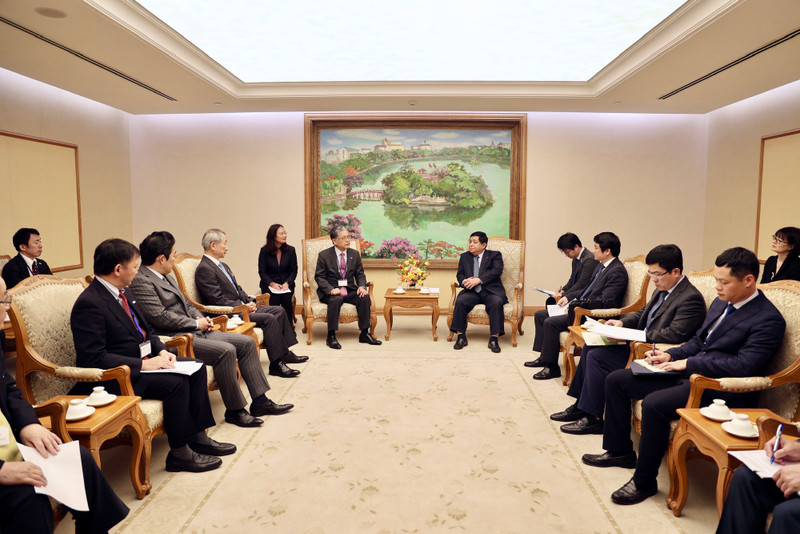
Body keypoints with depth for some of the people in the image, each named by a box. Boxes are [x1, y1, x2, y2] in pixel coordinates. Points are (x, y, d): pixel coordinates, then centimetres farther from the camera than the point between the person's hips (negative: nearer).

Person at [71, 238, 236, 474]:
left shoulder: (121, 293, 9)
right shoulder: (89, 304, -21)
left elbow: (145, 330, 18)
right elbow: (94, 359, -26)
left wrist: (161, 350, -1)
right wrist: (143, 364, -24)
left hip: (143, 361, 10)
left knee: (196, 368, 1)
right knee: (175, 382, -25)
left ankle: (197, 436, 7)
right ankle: (179, 453, -9)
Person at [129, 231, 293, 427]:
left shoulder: (166, 277, 19)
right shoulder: (140, 281, -12)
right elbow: (160, 317, -20)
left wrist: (201, 318, 5)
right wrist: (196, 323, -11)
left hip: (195, 331, 10)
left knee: (247, 342, -1)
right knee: (226, 351, -29)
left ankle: (260, 401, 2)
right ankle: (234, 410, -13)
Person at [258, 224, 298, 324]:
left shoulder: (290, 250, 5)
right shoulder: (264, 251, 1)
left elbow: (294, 270, 5)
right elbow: (262, 272, 1)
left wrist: (287, 283, -13)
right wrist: (272, 284, -16)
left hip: (286, 284, 1)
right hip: (269, 284, -1)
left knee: (286, 298, -29)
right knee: (274, 299, -30)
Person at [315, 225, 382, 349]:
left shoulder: (355, 254, 8)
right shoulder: (324, 255, -3)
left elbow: (360, 274, 10)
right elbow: (319, 277, -5)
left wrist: (362, 286, -12)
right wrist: (331, 289, -23)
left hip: (350, 290, 4)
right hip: (330, 292, -3)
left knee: (365, 297, -24)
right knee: (336, 299, -36)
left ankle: (364, 334, -13)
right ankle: (331, 336, -26)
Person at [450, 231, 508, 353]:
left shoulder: (495, 255, 8)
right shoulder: (464, 257, 20)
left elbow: (497, 271, -9)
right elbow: (460, 274, 14)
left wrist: (478, 280, -19)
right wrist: (464, 281, -11)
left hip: (491, 291, -2)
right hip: (472, 292, 3)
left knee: (496, 302, -34)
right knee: (460, 301, -28)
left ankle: (494, 339, -27)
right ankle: (461, 336, -18)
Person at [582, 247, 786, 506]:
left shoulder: (769, 319, -12)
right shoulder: (721, 302, 14)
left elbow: (744, 366, -22)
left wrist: (688, 363, -18)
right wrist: (670, 355, 4)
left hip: (719, 389, -9)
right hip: (690, 373, 10)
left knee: (654, 404, -33)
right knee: (616, 380, 4)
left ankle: (644, 482, -13)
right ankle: (619, 451, 18)